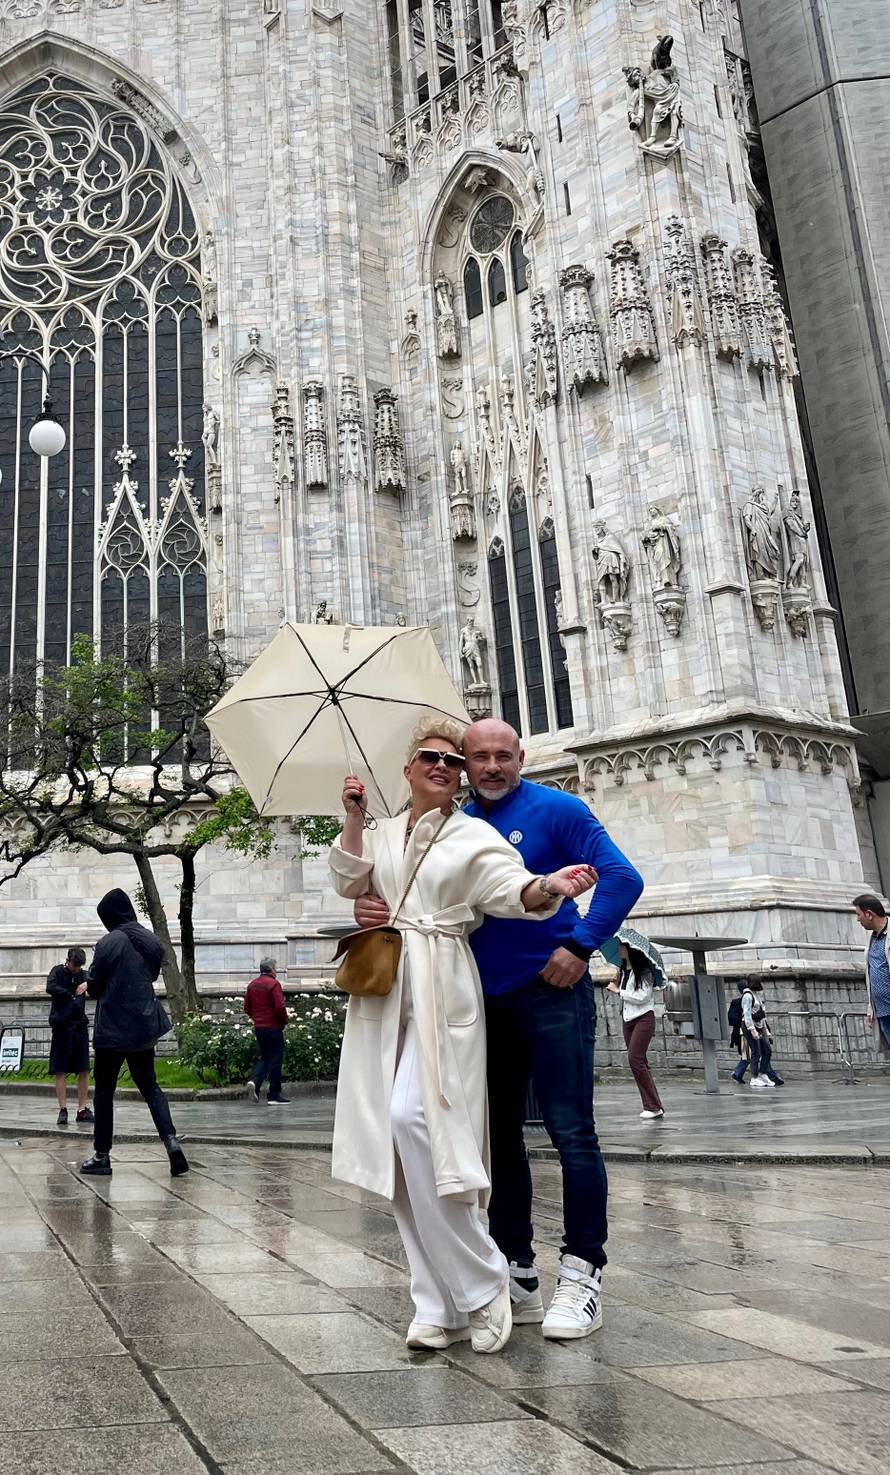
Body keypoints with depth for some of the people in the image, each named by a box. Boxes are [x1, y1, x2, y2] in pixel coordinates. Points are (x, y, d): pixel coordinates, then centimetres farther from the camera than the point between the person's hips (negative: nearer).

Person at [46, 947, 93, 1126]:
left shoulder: (82, 975, 12)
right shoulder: (58, 971, 0)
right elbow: (50, 987, -18)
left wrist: (88, 984, -15)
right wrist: (71, 995, -12)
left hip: (80, 1026, 4)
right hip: (62, 1026, -4)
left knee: (84, 1070, 2)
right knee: (60, 1071, -2)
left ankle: (82, 1110, 8)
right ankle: (63, 1110, 3)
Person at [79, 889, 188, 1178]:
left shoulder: (109, 943, -14)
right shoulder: (152, 941, 6)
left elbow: (94, 988, -8)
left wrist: (92, 988, 13)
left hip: (113, 1028, -5)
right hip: (145, 1027, 6)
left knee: (104, 1090, 9)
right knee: (150, 1086, 12)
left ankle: (102, 1156, 14)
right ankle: (171, 1141, -6)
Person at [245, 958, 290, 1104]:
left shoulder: (252, 984, 10)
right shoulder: (273, 984, -12)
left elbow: (247, 1008, 14)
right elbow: (280, 1007, -19)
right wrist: (284, 1021, -3)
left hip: (258, 1027, 7)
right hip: (273, 1027, -7)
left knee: (264, 1057, 20)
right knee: (275, 1059, 0)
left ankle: (255, 1081, -3)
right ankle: (274, 1096, 2)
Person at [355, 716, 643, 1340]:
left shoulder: (556, 809, -5)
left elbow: (622, 877, -12)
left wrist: (578, 946, -18)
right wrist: (378, 911, -12)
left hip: (551, 991, -6)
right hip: (485, 1001, 6)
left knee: (572, 1132, -6)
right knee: (499, 1135, 11)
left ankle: (583, 1274, 3)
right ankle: (518, 1276, 22)